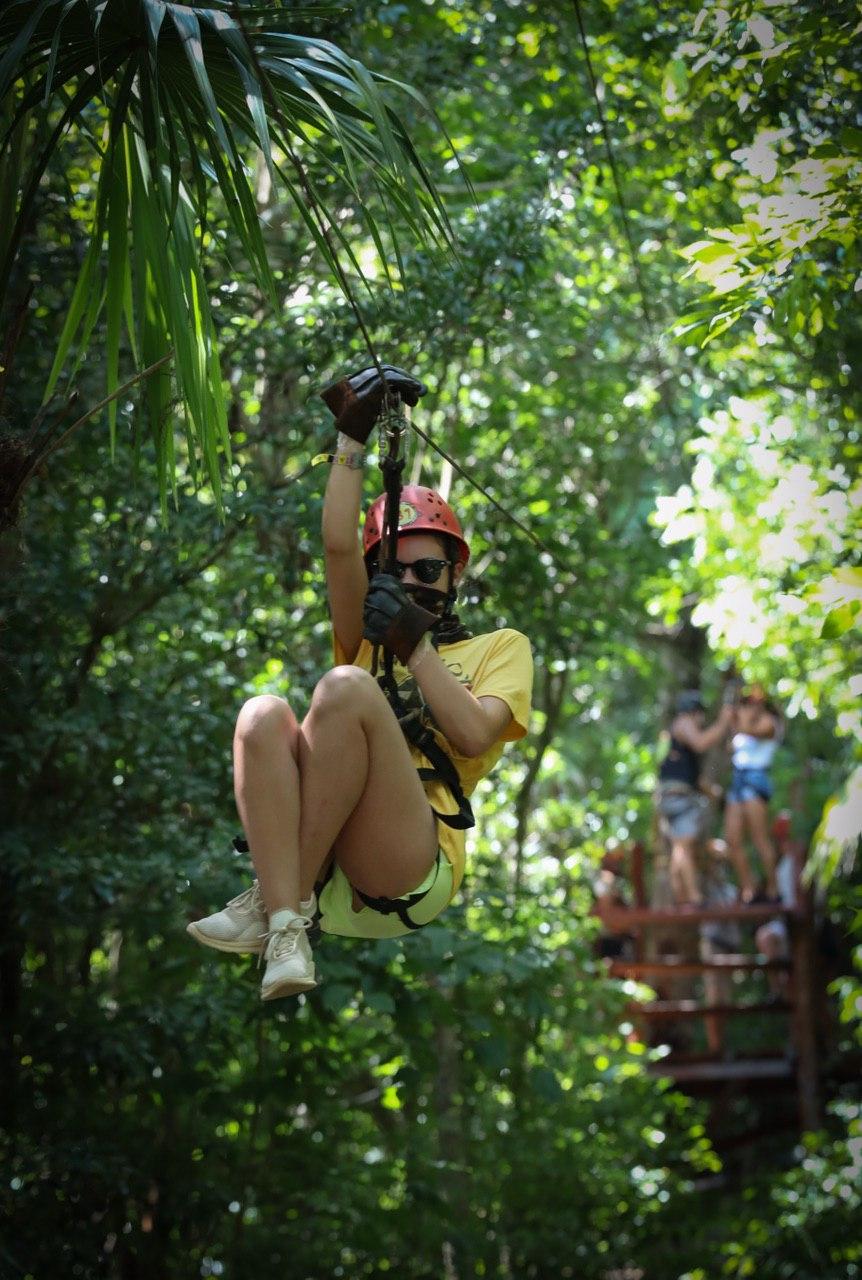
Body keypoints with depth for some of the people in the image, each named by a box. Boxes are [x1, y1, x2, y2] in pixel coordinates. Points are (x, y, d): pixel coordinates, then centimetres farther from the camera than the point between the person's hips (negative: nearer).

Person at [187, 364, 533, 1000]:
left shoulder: (500, 647, 23)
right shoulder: (370, 639, 31)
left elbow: (473, 735, 2)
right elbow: (338, 546, 13)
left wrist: (415, 646, -2)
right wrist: (353, 434, 9)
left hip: (413, 874, -4)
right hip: (325, 874, 4)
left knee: (347, 685, -26)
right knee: (264, 714, -25)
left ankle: (277, 901, -26)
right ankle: (285, 933, -38)